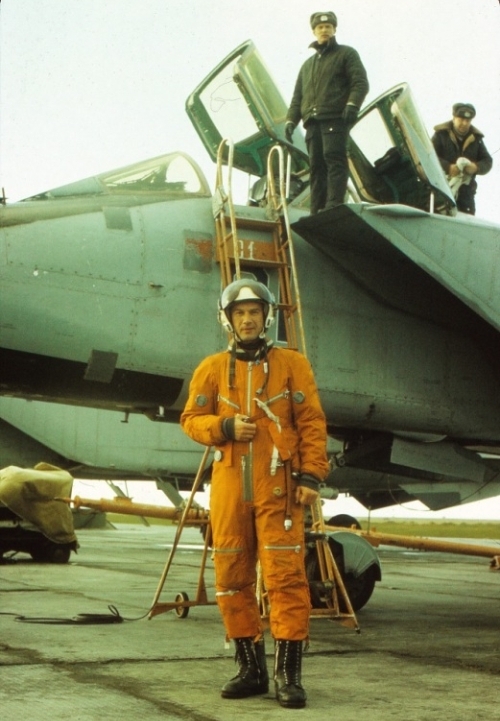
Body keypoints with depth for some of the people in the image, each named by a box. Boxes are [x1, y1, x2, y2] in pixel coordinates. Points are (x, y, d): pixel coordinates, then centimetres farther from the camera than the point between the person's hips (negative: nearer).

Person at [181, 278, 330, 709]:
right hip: (229, 487, 3)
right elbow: (192, 419, 9)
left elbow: (312, 422, 0)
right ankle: (251, 669, 18)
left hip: (278, 487, -3)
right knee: (232, 579, 6)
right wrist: (224, 427, -11)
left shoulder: (292, 364, 4)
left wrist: (312, 475, -9)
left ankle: (288, 673, -1)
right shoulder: (212, 369, 11)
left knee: (285, 576, -7)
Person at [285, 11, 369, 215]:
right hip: (312, 122, 6)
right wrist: (290, 120, 11)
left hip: (335, 119, -6)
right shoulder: (308, 64, 30)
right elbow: (297, 97, 27)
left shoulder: (346, 54, 12)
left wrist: (352, 104, -19)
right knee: (316, 166, 1)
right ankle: (317, 211, -1)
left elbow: (360, 83, -1)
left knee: (334, 160, -18)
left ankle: (334, 205, -28)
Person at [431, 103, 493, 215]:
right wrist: (447, 167, -26)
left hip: (466, 191, 4)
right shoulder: (441, 134, 0)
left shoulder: (476, 138, 12)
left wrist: (477, 167, -14)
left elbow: (487, 161, 10)